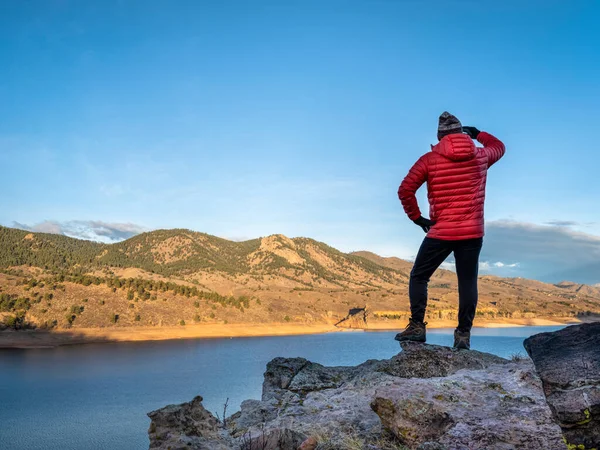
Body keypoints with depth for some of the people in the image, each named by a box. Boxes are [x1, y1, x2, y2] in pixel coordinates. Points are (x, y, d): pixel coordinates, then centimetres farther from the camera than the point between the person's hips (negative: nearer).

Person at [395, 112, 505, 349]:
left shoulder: (430, 159, -4)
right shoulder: (481, 156, 5)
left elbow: (405, 190, -8)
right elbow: (499, 147, 29)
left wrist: (416, 217, 2)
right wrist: (478, 133, 36)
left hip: (441, 233, -3)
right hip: (473, 233, 3)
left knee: (419, 277, 10)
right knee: (468, 282, 9)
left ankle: (417, 326, 4)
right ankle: (464, 334, 8)